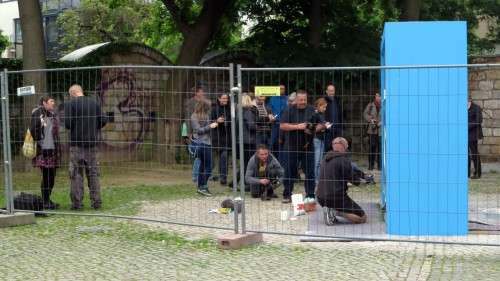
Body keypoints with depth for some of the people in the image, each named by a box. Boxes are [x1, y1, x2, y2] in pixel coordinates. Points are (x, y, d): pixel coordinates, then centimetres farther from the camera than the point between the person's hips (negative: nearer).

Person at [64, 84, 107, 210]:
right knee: (93, 172, 10)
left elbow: (68, 124, -14)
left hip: (77, 143, -4)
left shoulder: (70, 104, -7)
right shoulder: (94, 103, 6)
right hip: (92, 142, 4)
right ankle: (96, 201, 9)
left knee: (76, 174, 2)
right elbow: (103, 121, 2)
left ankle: (77, 202, 0)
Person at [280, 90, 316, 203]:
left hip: (307, 146, 2)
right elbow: (282, 126, -10)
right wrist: (298, 126, -18)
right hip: (291, 147, -1)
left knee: (310, 172, 2)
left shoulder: (312, 111, 5)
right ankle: (287, 195, 14)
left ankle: (310, 195, 10)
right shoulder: (289, 111, -1)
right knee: (289, 172, 4)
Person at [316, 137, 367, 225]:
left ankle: (331, 210, 8)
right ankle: (336, 211, -15)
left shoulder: (325, 159, 12)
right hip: (336, 197, -8)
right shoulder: (344, 160, -12)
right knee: (362, 217, 0)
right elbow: (355, 181, -9)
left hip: (321, 199, 8)